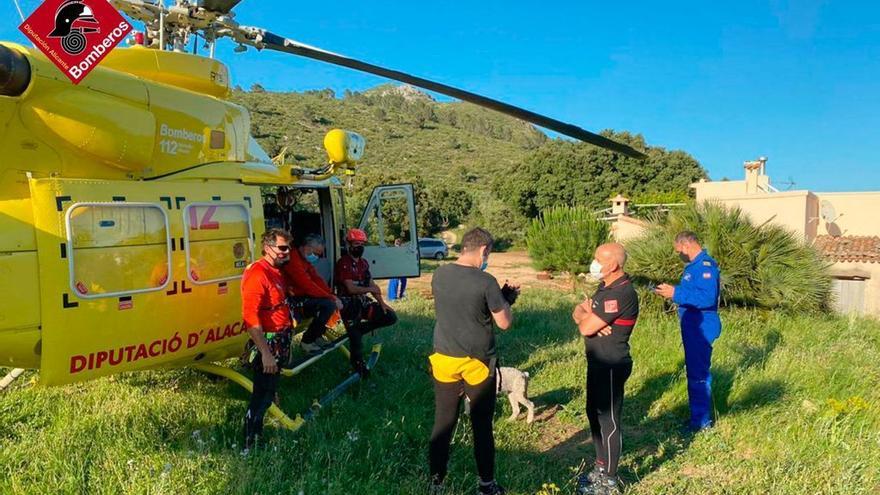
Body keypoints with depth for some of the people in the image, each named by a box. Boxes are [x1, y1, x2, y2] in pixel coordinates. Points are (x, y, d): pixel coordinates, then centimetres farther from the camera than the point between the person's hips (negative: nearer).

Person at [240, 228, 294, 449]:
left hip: (279, 342, 10)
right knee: (262, 396, -3)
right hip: (267, 343, -10)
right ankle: (250, 445, 10)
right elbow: (251, 317, -26)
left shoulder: (276, 272, 10)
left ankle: (258, 436, 39)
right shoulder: (258, 274, -21)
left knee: (268, 392, 22)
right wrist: (266, 353, -27)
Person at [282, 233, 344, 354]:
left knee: (334, 301, 1)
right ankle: (307, 341, -11)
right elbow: (308, 286, -25)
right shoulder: (294, 259, -21)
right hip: (294, 300, -10)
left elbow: (317, 279, 8)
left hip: (303, 296, 10)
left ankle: (317, 336, 9)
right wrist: (331, 298, -19)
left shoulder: (305, 260, 11)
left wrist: (333, 295, -6)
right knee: (329, 304, -23)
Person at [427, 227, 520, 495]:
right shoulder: (486, 282, -17)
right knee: (482, 426, 11)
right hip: (477, 363, -4)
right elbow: (505, 323, -11)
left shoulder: (439, 274, -1)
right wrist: (507, 298, 8)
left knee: (443, 424, 12)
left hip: (444, 360, 4)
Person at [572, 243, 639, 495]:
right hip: (598, 363, 10)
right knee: (595, 415, 20)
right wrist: (587, 315, -14)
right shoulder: (606, 287, 9)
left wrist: (588, 316, -2)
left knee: (608, 420, 2)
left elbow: (586, 327, -24)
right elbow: (578, 311, 8)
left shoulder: (621, 294, -24)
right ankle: (601, 467, 35)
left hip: (611, 367, -10)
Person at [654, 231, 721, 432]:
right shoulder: (695, 265, 14)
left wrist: (676, 293, -26)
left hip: (701, 328, -11)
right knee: (695, 371, 18)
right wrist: (673, 291, 7)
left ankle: (702, 422, 6)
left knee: (698, 374, -3)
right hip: (693, 326, 11)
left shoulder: (705, 265, -19)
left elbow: (707, 297, -29)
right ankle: (698, 414, 30)